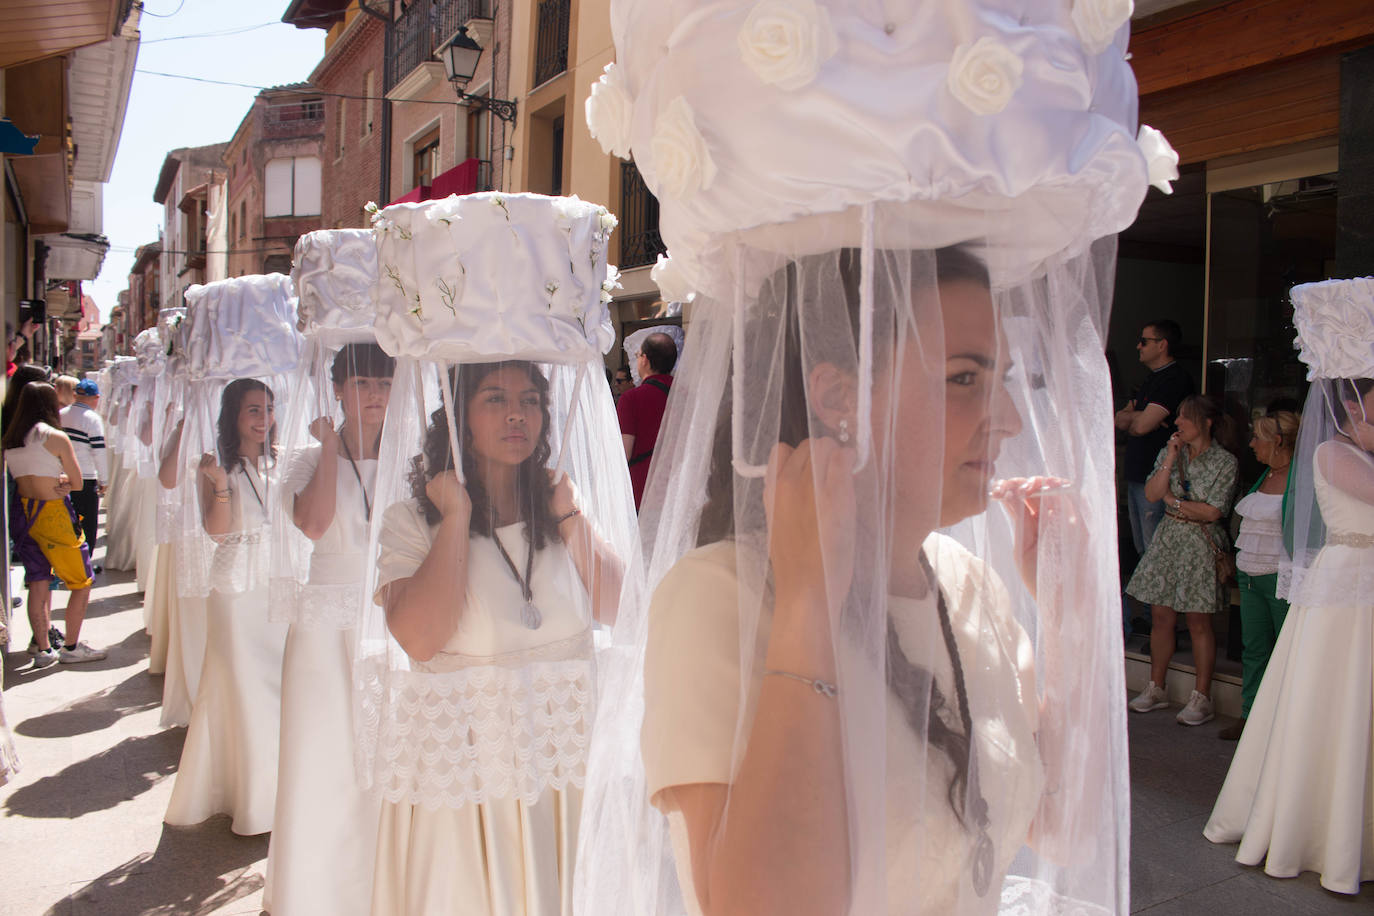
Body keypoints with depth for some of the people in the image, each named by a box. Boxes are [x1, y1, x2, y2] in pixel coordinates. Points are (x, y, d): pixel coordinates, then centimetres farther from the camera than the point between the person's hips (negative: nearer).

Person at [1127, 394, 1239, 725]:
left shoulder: (1225, 461, -6)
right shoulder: (1169, 452, 8)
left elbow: (1212, 512, -12)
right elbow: (1152, 494, -4)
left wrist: (1173, 501, -5)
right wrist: (1171, 458, -9)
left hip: (1201, 546, -4)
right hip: (1168, 540, 4)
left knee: (1199, 623, 1)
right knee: (1161, 617, 7)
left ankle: (1201, 697, 10)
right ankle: (1156, 688, 18)